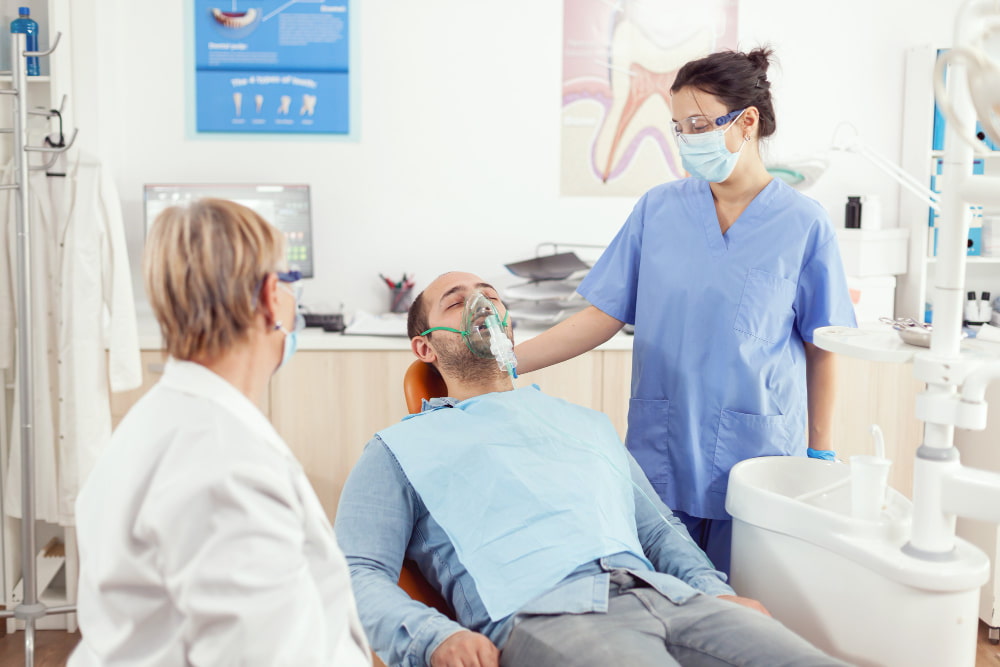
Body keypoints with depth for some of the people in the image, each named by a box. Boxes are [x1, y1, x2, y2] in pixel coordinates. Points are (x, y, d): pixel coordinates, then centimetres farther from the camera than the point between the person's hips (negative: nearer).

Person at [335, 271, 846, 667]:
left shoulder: (588, 424, 34)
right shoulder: (400, 449, 20)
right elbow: (359, 573, 7)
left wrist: (714, 590, 7)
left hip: (665, 594, 5)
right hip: (538, 612, -4)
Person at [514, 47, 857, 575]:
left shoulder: (803, 224, -3)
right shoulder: (657, 209, 3)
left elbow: (821, 347, 2)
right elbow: (604, 315, 1)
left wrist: (821, 452, 4)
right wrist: (505, 362, -8)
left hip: (755, 457, -2)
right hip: (662, 452, 2)